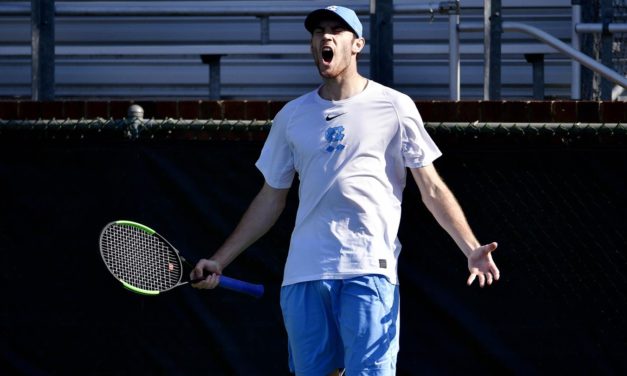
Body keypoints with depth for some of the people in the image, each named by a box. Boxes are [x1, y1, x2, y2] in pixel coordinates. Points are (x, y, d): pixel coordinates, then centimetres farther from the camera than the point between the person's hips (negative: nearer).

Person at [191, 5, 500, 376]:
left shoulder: (395, 107, 5)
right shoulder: (292, 116, 15)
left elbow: (432, 189, 6)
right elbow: (270, 200, 21)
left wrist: (471, 248, -7)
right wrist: (219, 261, 17)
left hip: (369, 269, -4)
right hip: (304, 273, 4)